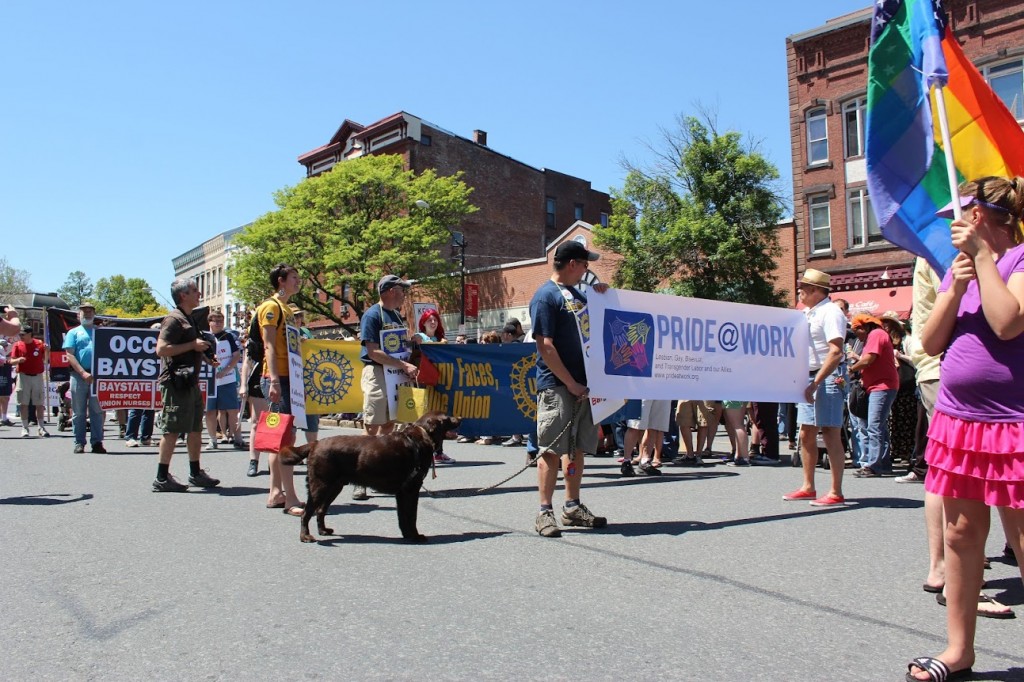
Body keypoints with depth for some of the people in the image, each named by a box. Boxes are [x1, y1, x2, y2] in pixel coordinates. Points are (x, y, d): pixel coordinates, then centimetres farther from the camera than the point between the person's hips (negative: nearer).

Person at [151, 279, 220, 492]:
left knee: (195, 428, 14)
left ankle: (196, 473, 22)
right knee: (172, 430, -6)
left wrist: (205, 357, 16)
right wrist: (193, 345, -19)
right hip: (176, 381, -10)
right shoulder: (174, 319, -11)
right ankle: (162, 478, 1)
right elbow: (161, 349, -21)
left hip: (190, 381, 10)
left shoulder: (189, 319, 19)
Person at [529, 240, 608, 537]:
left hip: (582, 384, 8)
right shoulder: (546, 296, -9)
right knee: (552, 449, -5)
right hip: (556, 386, -8)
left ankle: (573, 507, 23)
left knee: (578, 448, 12)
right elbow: (545, 346, -16)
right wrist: (570, 383, -16)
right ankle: (545, 512, 3)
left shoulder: (577, 294, 17)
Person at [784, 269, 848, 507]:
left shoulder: (830, 312, -11)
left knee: (831, 435, -6)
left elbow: (836, 353, -20)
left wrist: (816, 383, -23)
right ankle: (808, 487, 20)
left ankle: (836, 493, 0)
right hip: (809, 378, 9)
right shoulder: (807, 313, 17)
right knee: (806, 435, 11)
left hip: (828, 378, -9)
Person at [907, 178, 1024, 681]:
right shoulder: (958, 266, 14)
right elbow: (930, 343, 7)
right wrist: (955, 289, -6)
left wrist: (982, 254, -15)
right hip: (956, 419, 6)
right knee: (960, 534, 11)